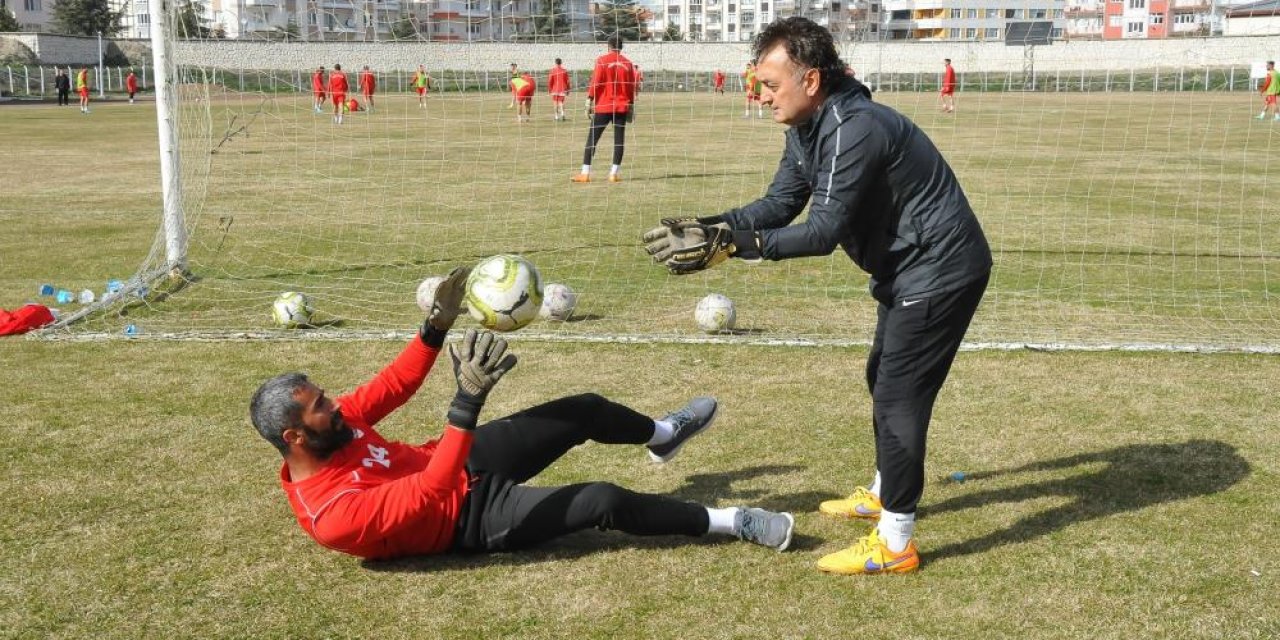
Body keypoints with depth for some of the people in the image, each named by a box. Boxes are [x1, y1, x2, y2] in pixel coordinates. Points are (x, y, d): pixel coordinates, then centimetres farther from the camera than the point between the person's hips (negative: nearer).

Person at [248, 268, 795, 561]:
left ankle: (663, 434, 41)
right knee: (606, 502, -18)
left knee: (586, 410, 8)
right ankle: (727, 523, -1)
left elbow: (393, 386, 1)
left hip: (460, 463, 8)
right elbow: (428, 494, -40)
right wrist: (468, 402, -46)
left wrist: (437, 325, -12)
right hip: (469, 516, -8)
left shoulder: (330, 427, -8)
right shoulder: (332, 513, -32)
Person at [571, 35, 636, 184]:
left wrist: (589, 101, -5)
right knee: (619, 140, 5)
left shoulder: (602, 60, -3)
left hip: (603, 106, -3)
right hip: (622, 107, 3)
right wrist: (630, 104, 17)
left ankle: (585, 173, -2)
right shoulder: (627, 63, 6)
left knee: (592, 138, 1)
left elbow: (595, 82, -8)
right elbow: (631, 86, 9)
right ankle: (615, 173, 3)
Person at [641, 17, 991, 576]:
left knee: (899, 396, -8)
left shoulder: (854, 129, -29)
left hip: (940, 268, -11)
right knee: (883, 380, 22)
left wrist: (731, 247, -36)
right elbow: (779, 204, 0)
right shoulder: (807, 129, 2)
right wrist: (708, 227, -14)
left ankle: (895, 545, 1)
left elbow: (824, 231, -32)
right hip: (908, 265, 11)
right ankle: (884, 493, 40)